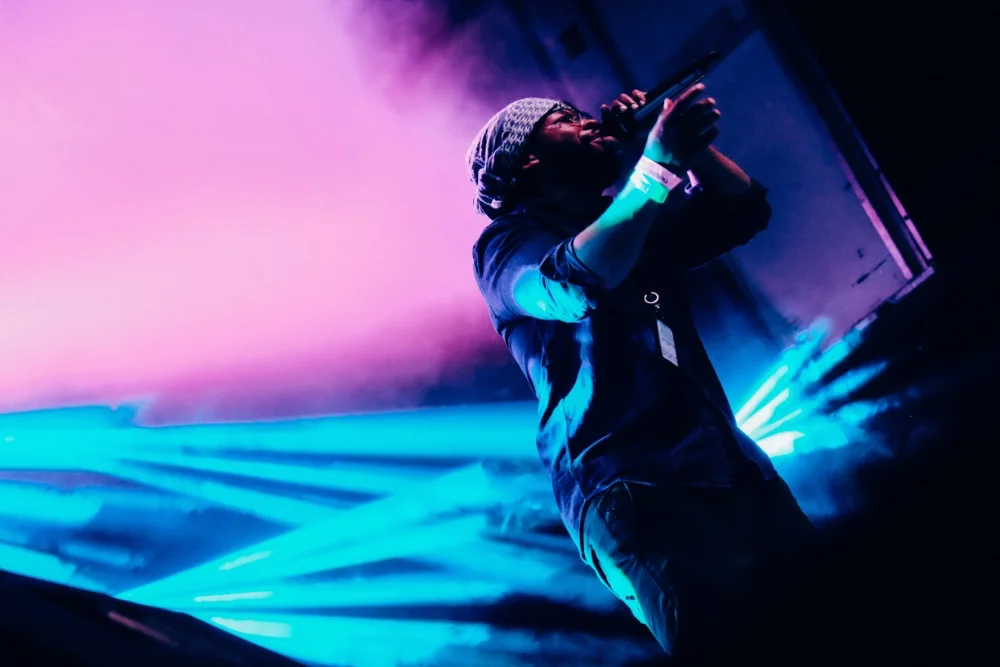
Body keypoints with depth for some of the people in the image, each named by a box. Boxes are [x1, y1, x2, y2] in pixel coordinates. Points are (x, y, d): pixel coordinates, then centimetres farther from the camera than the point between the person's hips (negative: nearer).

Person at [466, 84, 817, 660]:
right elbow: (575, 286, -17)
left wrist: (687, 135, 13)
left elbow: (744, 211, 26)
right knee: (726, 641, -22)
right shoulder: (508, 241, 4)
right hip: (630, 488, -7)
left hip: (726, 462, 7)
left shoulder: (637, 223, 28)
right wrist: (660, 162, -15)